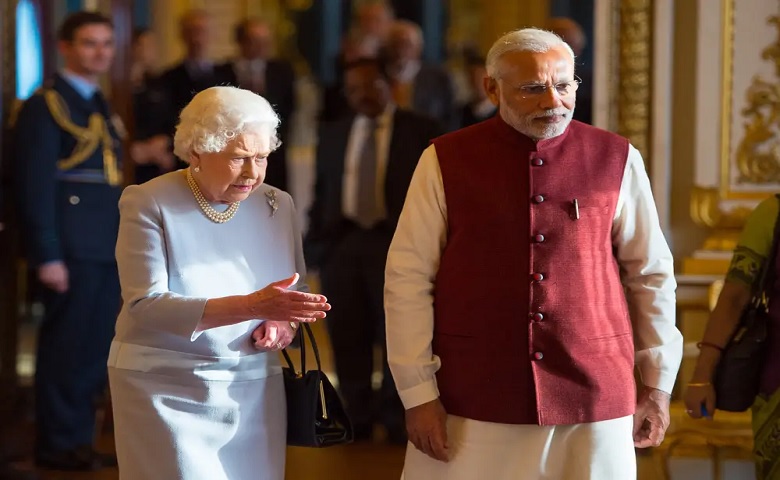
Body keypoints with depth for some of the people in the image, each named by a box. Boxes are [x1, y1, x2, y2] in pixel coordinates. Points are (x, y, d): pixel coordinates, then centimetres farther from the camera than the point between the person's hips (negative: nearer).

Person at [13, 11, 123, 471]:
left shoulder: (101, 106, 17)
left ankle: (79, 440, 18)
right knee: (67, 347, -2)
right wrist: (47, 256, -17)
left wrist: (123, 245, 13)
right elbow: (36, 186, -13)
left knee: (97, 349, 10)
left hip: (107, 250, 8)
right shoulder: (45, 106, -8)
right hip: (72, 250, -8)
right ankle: (57, 444, 7)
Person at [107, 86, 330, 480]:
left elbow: (297, 291, 17)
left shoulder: (277, 204, 6)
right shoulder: (148, 203, -8)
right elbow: (145, 306, -19)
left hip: (256, 388, 4)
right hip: (167, 389, -4)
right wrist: (251, 306, -29)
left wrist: (283, 322, -8)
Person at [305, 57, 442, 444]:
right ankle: (356, 422, 16)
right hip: (341, 245, 3)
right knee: (347, 339, 7)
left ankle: (398, 423, 9)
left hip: (397, 244, -3)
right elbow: (322, 193, 14)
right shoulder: (332, 134, 13)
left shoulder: (421, 131, 2)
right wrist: (315, 243, 5)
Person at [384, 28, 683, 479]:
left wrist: (657, 382, 9)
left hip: (595, 400, 1)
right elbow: (408, 278, -1)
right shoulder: (446, 161, -2)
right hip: (471, 406, -1)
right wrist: (419, 393, -4)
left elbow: (651, 274, 8)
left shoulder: (616, 159, 2)